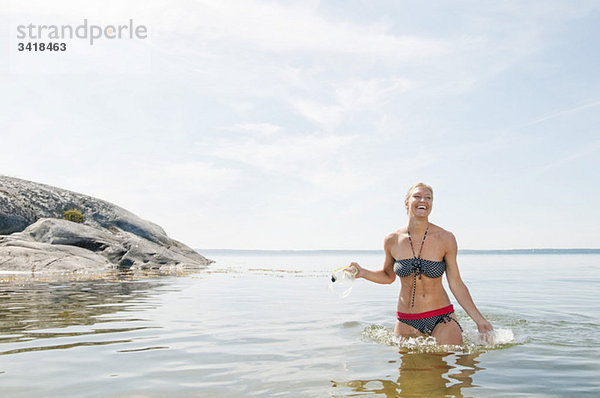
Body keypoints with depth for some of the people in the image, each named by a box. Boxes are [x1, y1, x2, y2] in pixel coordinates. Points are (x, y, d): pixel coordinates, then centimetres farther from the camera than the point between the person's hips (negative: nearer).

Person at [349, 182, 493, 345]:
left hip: (442, 318, -1)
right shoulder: (392, 240, -3)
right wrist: (362, 272, -3)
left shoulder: (445, 238, -8)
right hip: (406, 322, 2)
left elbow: (456, 284, -1)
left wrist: (479, 320, -3)